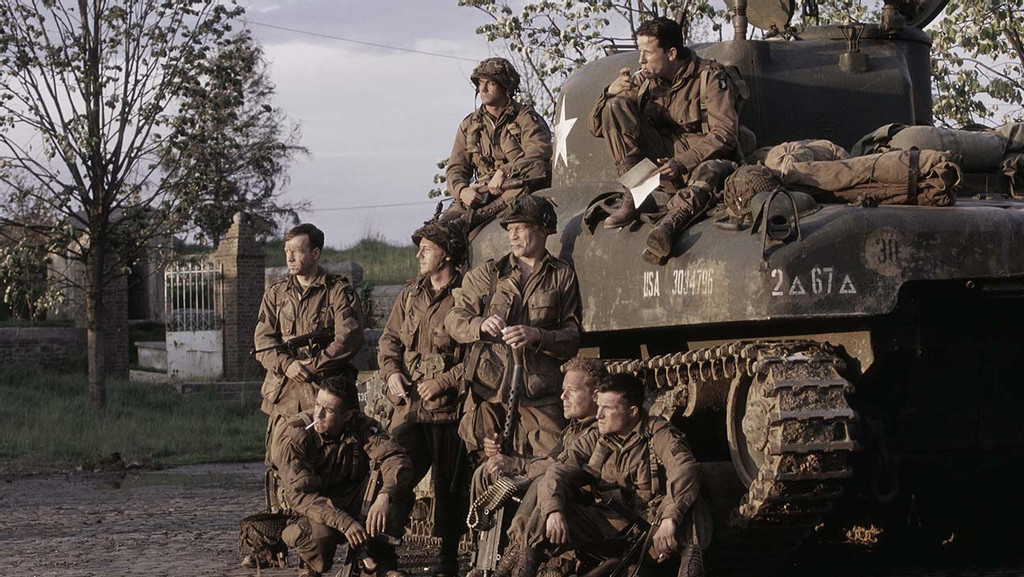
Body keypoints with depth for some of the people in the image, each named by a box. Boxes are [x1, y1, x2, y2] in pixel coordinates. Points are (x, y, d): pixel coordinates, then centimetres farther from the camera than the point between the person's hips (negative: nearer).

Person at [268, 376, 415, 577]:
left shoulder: (361, 427, -9)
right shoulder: (292, 437, -19)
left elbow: (397, 459, -20)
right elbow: (299, 494, -26)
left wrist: (384, 497, -41)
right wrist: (343, 522, -39)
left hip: (352, 505, 3)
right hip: (312, 513, -3)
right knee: (319, 535, -39)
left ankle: (377, 557, -10)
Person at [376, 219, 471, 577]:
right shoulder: (410, 295, 16)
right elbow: (389, 340, 20)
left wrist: (443, 382, -15)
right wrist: (392, 372, 1)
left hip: (449, 409, -5)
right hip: (409, 406, 5)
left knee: (449, 486, 3)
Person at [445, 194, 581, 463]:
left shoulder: (562, 276, 12)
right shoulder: (487, 274, 15)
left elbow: (573, 338, 5)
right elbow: (454, 320, 8)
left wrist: (537, 336, -14)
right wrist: (482, 325, -14)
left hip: (539, 397, -1)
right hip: (488, 391, 1)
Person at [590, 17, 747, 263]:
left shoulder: (709, 76, -7)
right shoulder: (649, 82, 6)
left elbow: (725, 134, -17)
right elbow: (597, 128, 8)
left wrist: (681, 163, -29)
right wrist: (610, 93, -13)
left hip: (706, 158, -5)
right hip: (665, 157, 5)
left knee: (708, 171, -41)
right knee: (616, 106, -11)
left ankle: (668, 225, -65)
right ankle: (632, 198, -21)